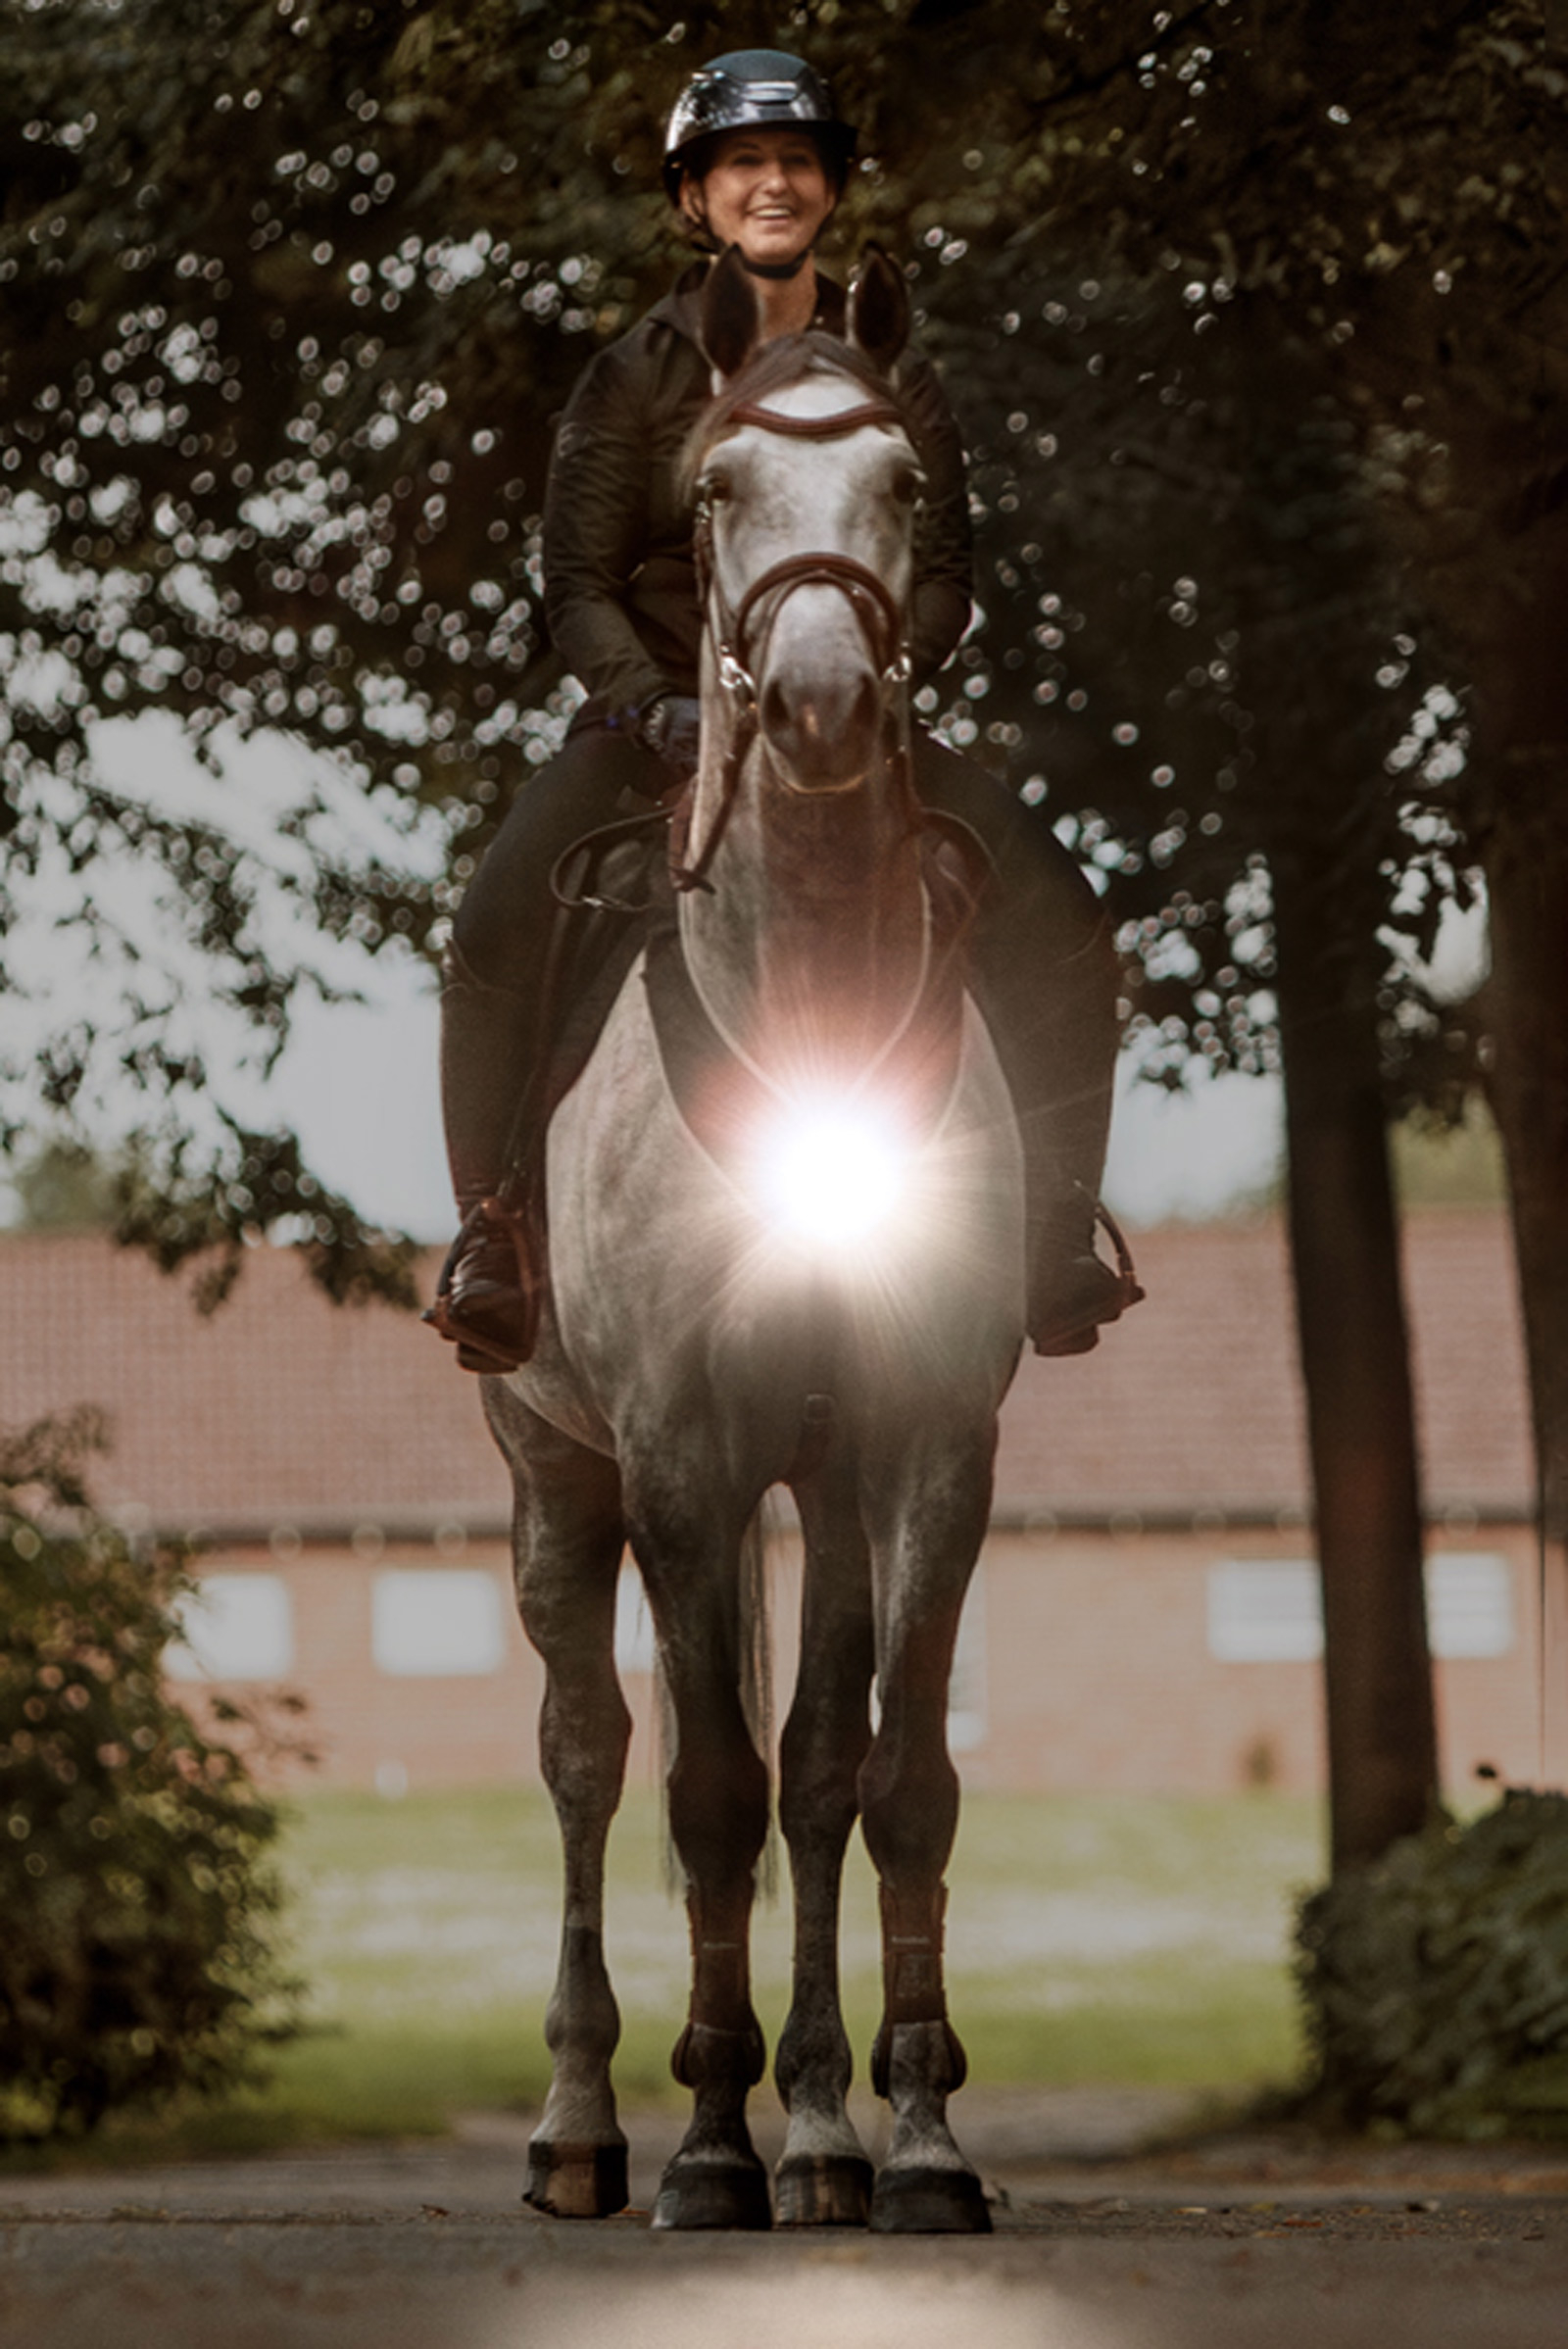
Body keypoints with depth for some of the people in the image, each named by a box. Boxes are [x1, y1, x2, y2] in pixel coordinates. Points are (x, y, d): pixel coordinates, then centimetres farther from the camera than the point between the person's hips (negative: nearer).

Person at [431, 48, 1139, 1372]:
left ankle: (1058, 1238, -8)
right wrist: (651, 703, -20)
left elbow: (943, 567, 3)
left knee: (1061, 924, -19)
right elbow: (579, 581, -2)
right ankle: (492, 1233, -13)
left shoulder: (892, 378, 8)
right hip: (662, 717, -1)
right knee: (496, 939, -26)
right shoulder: (634, 379, 3)